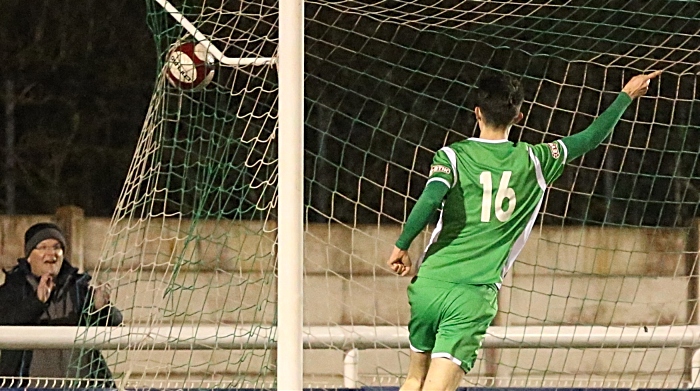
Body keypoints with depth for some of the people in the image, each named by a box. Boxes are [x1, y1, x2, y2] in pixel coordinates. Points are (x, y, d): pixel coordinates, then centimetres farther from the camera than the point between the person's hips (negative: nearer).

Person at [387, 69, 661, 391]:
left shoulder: (453, 156, 2)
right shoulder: (533, 162, 7)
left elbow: (431, 198, -17)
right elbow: (591, 138, 17)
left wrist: (402, 246, -7)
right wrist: (626, 96, 29)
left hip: (429, 283, 1)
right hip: (475, 295, -1)